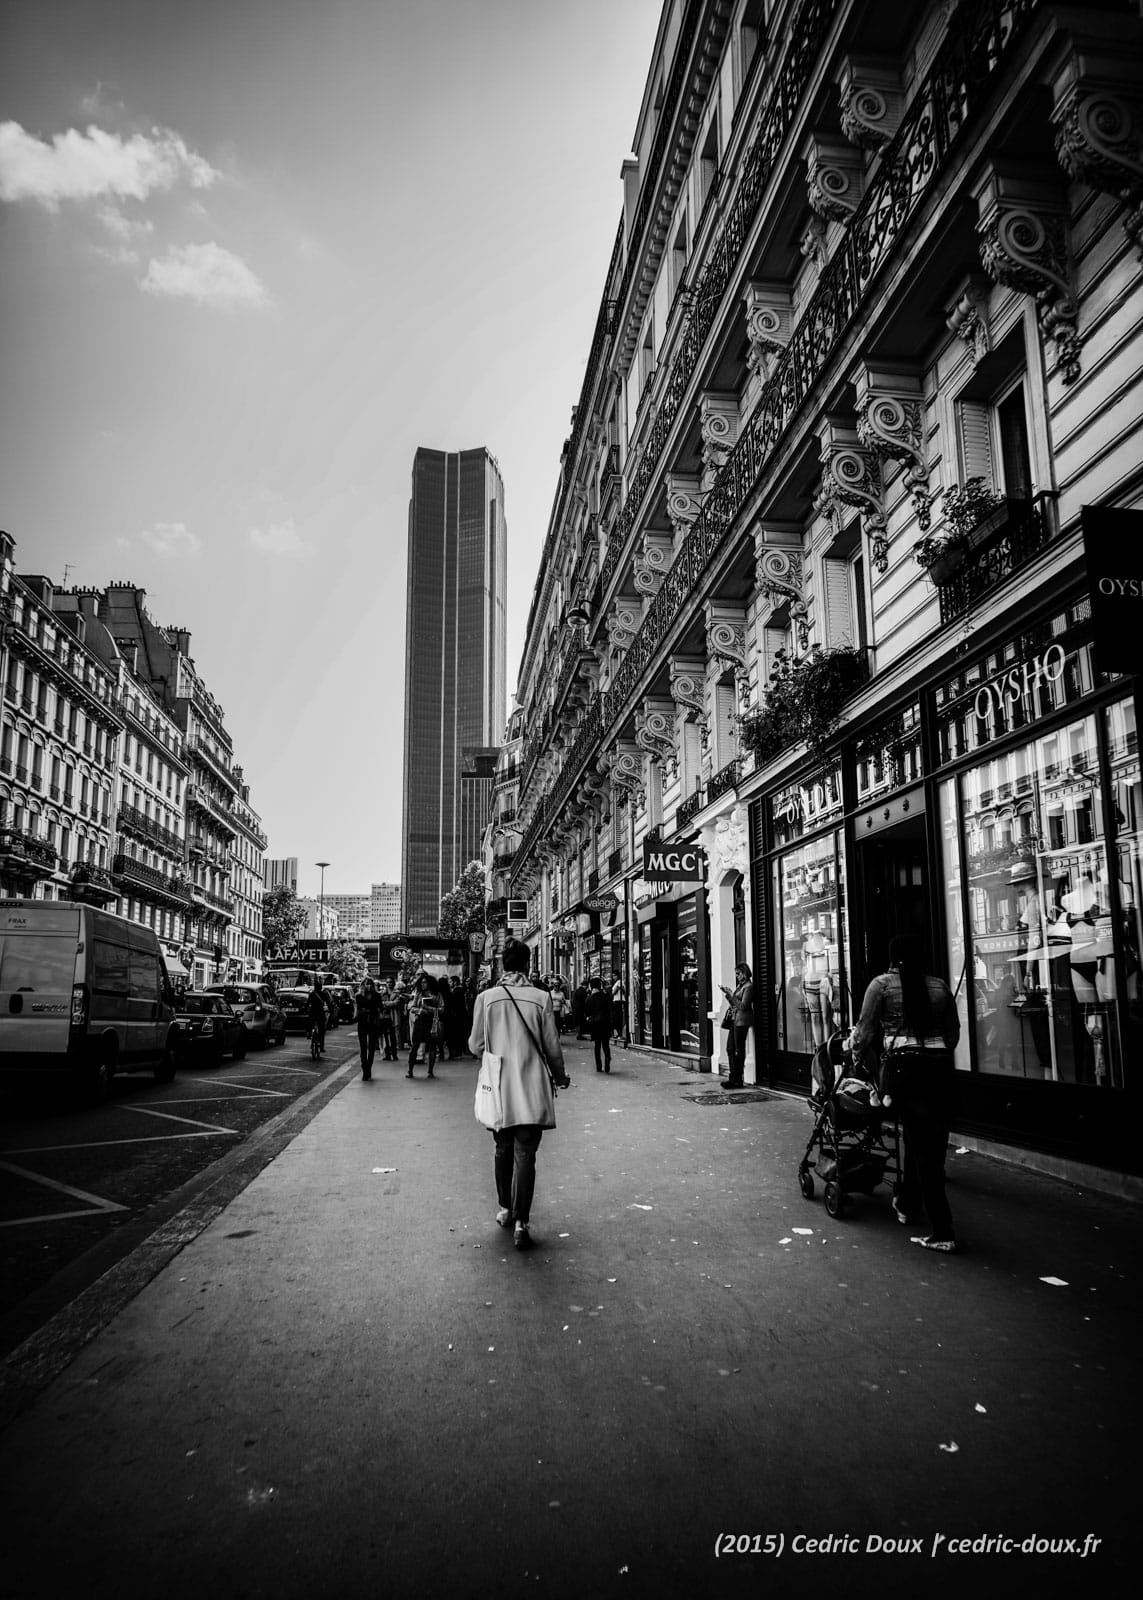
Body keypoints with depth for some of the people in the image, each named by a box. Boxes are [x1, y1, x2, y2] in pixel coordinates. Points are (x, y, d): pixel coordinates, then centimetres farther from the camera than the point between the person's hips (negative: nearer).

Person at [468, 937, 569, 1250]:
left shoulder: (485, 998, -5)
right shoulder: (541, 998, -7)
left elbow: (476, 1046, 1)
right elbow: (552, 1048, -1)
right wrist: (561, 1077, 16)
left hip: (499, 1089, 2)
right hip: (532, 1089, -2)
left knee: (503, 1150, 19)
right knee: (525, 1154, 2)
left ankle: (505, 1210, 30)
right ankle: (521, 1222, -2)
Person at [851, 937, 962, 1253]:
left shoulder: (882, 984, 2)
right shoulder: (940, 986, 11)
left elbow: (865, 1031, 3)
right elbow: (953, 1032, 16)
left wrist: (860, 1060, 19)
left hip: (905, 1068, -4)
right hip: (941, 1067, 4)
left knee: (921, 1146, -1)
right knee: (931, 1143, 19)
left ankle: (942, 1232, -2)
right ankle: (908, 1204, 38)